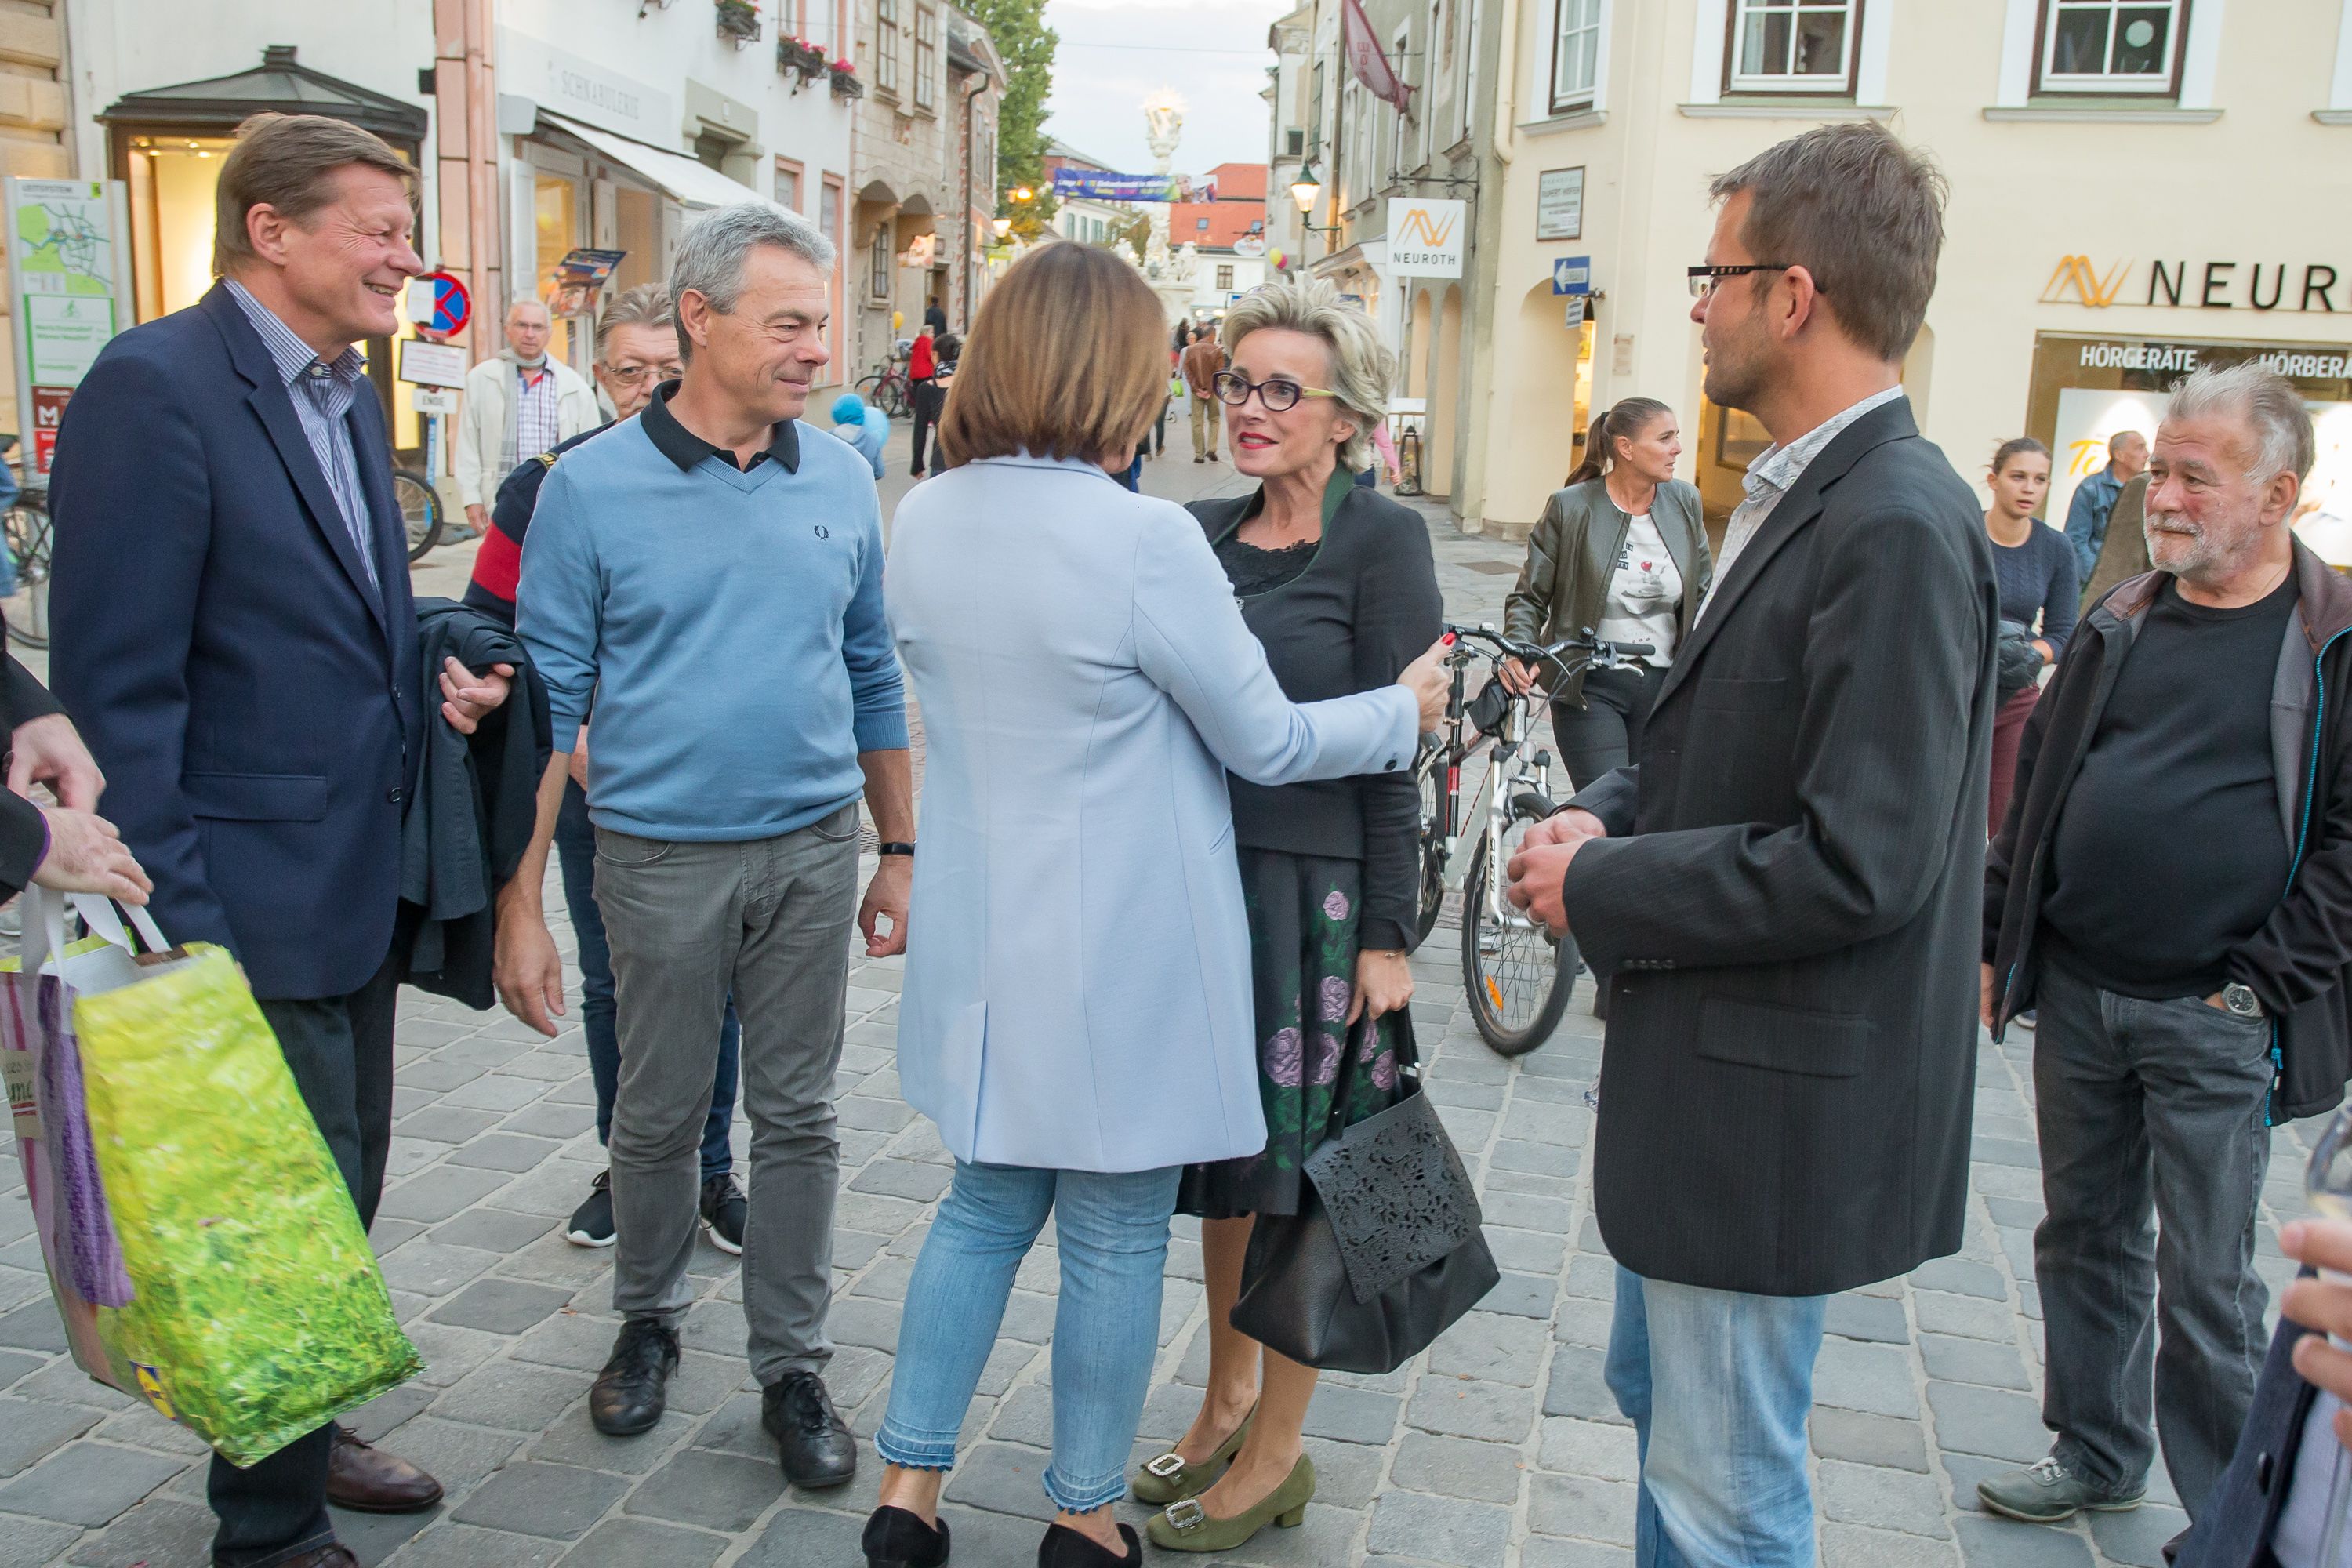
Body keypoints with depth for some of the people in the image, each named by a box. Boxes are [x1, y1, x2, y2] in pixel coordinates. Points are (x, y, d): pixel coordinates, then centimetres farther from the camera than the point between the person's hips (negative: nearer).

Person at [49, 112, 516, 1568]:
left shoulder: (349, 392, 10)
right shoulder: (154, 386, -16)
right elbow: (120, 687, -19)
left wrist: (435, 676, 1)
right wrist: (177, 929, -20)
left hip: (363, 883, 9)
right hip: (257, 901, -9)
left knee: (343, 1188, 21)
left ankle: (301, 1434, 42)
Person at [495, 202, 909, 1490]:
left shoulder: (840, 479, 3)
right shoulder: (594, 486, -6)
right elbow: (550, 699, -5)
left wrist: (900, 850, 9)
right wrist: (520, 902, -8)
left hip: (813, 850, 2)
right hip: (661, 859, -2)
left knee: (796, 1118, 10)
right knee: (657, 1118, 13)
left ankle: (792, 1368, 25)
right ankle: (648, 1321, 38)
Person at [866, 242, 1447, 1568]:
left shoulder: (924, 522, 0)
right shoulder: (1146, 537, -20)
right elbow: (1268, 742, -10)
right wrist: (1408, 710, 6)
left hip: (983, 943, 6)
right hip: (1122, 954, -6)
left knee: (986, 1204, 21)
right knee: (1116, 1238, 11)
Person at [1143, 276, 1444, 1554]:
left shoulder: (1382, 542, -9)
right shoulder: (1202, 535, 8)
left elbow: (1393, 751, -11)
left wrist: (1388, 934, -13)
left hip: (1318, 893, -5)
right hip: (1202, 875, 6)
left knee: (1296, 1171, 5)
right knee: (1220, 1157, 16)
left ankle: (1277, 1450, 22)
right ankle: (1226, 1399, 35)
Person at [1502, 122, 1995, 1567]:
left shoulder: (1900, 528, -23)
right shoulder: (1803, 497, 8)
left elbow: (1857, 862, -27)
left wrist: (1599, 889, -17)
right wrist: (1614, 812, 0)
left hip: (1778, 1102, -10)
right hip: (1706, 1065, 10)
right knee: (1659, 1398, 27)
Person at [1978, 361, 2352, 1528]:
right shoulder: (2120, 623, 9)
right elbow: (2035, 784, 13)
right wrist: (1996, 940, 9)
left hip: (2214, 1025, -5)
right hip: (2075, 996, 5)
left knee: (2206, 1286, 4)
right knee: (2085, 1239, 17)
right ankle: (2096, 1454, 35)